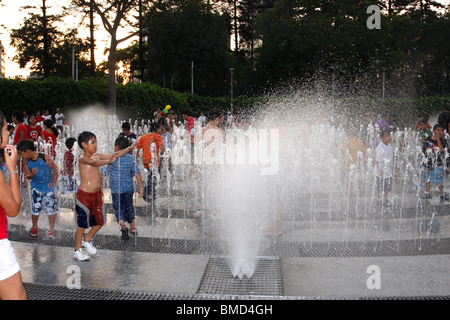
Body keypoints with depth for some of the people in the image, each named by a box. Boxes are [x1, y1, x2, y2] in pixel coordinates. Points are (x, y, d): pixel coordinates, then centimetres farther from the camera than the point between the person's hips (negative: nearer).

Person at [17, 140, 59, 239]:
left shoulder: (45, 157, -19)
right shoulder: (26, 161, -8)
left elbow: (55, 169, -8)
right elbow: (27, 176, -1)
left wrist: (54, 182, -10)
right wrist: (32, 174, -25)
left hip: (49, 187, -3)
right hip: (36, 187, 3)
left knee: (51, 209, -1)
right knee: (35, 209, 1)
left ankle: (51, 229, 15)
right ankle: (34, 227, 25)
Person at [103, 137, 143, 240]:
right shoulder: (131, 158, -3)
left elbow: (105, 173, -6)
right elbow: (137, 173, -8)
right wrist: (141, 187, -7)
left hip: (116, 188, -4)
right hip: (129, 188, 4)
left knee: (118, 208, 6)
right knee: (129, 206, 18)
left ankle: (123, 226, -15)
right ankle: (132, 228, 27)